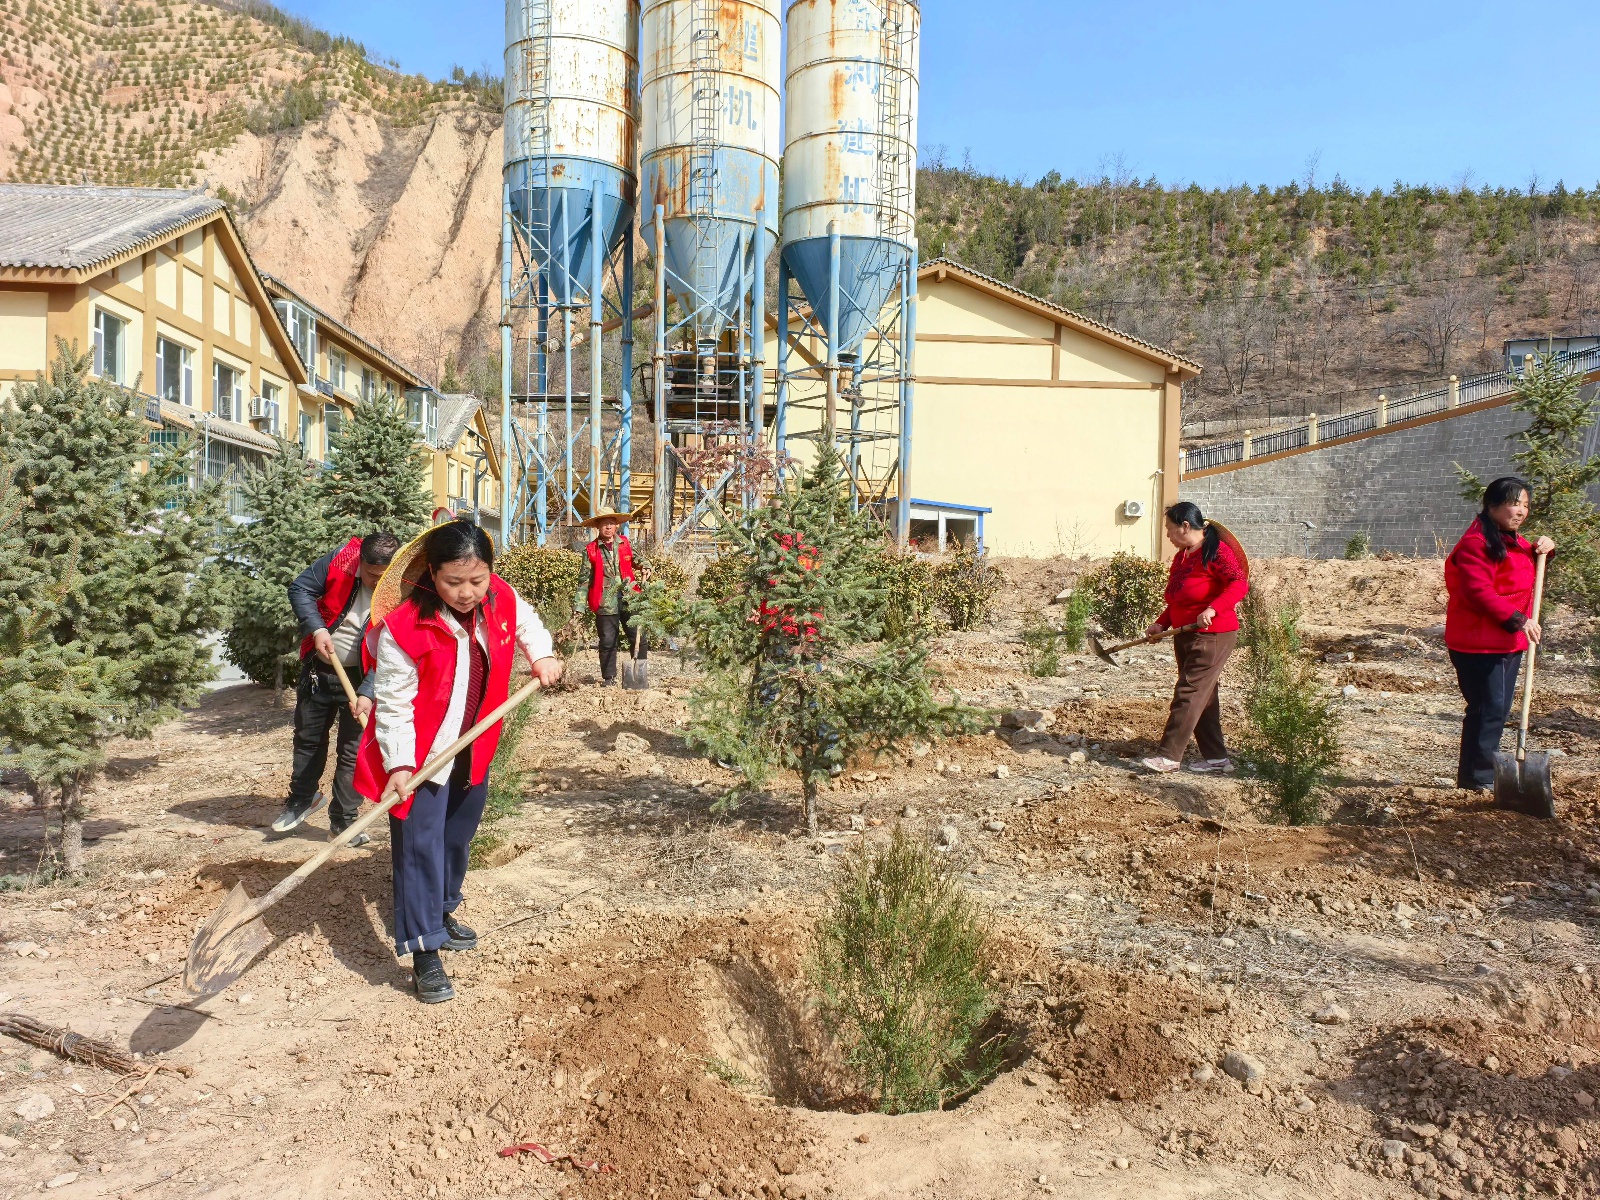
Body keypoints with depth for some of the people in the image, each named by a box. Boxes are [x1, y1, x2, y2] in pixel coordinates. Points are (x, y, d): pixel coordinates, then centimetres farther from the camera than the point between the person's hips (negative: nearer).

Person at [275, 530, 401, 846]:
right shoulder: (340, 560, -17)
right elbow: (300, 589, -6)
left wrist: (370, 694, -27)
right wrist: (317, 629, -20)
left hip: (362, 679, -3)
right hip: (319, 669, 3)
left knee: (353, 752, 3)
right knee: (307, 738, 18)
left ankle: (343, 821, 15)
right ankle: (303, 797, 40)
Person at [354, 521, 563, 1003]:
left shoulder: (501, 599, -12)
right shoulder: (404, 626, -27)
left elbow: (525, 623, 13)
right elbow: (393, 703, -21)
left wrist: (542, 655, -4)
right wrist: (399, 765, -25)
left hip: (473, 749, 6)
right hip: (421, 755, -6)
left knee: (458, 837, 21)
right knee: (420, 847, -4)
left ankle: (441, 912, 43)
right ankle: (424, 953, 4)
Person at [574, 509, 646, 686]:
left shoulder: (626, 543, 8)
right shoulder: (590, 550, 1)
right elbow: (585, 579, 1)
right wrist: (579, 604, -4)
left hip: (629, 599, 2)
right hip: (605, 603, -2)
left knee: (638, 638, 3)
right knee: (607, 642, 4)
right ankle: (608, 677, 16)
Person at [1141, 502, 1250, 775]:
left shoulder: (1216, 551, -12)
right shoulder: (1181, 555, 16)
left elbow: (1240, 583, -23)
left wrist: (1213, 609, -35)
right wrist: (1161, 624, 9)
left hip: (1212, 635, -9)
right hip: (1185, 635, 10)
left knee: (1189, 693, -10)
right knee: (1203, 697, 10)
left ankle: (1169, 755, -9)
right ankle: (1216, 758, 16)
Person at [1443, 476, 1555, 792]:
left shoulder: (1513, 540, 17)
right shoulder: (1477, 542, -16)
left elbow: (1529, 574, 31)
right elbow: (1478, 591, -24)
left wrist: (1541, 550, 10)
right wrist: (1517, 620, -27)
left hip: (1509, 641, 10)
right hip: (1479, 643, -10)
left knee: (1498, 709, 14)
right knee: (1487, 709, -9)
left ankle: (1484, 775, 23)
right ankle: (1477, 780, -2)